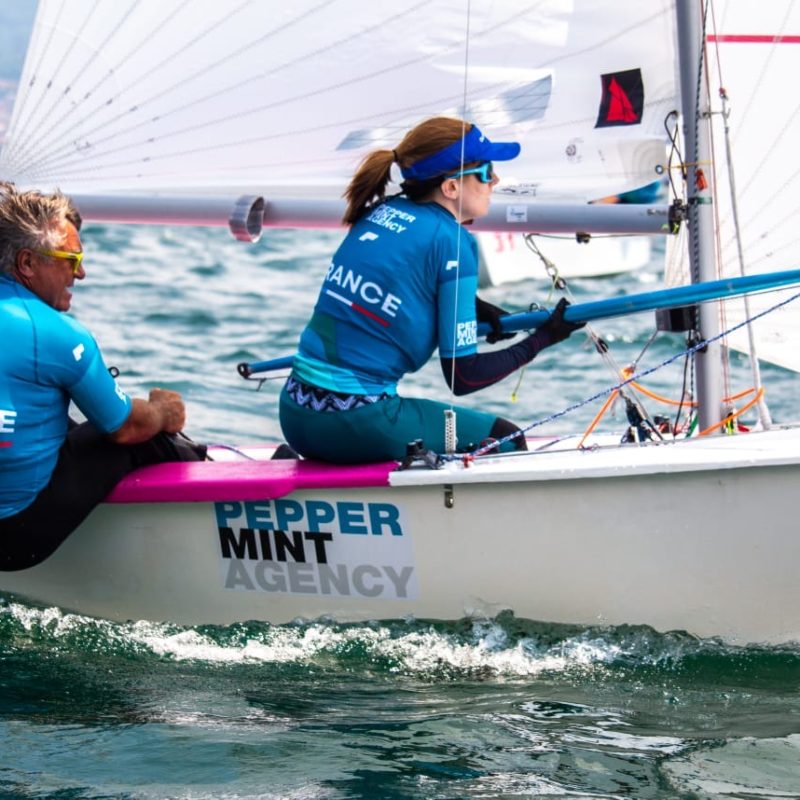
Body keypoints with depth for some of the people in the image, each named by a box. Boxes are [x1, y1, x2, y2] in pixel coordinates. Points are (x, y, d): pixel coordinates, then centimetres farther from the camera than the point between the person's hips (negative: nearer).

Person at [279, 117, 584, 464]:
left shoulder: (379, 213, 10)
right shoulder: (451, 241, -10)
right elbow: (463, 378, -7)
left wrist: (475, 306, 21)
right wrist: (543, 338, 4)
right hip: (355, 422, -7)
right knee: (503, 438, 10)